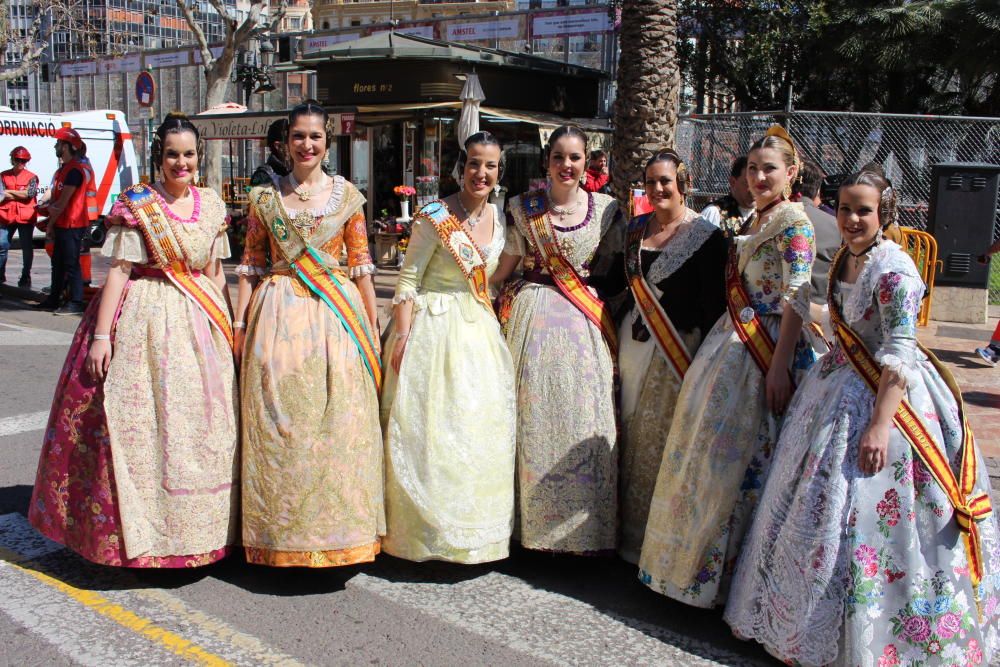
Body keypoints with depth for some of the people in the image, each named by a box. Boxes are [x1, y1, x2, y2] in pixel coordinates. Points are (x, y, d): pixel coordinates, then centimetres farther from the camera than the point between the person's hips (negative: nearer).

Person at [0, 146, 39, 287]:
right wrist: (21, 195, -13)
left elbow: (29, 193, -11)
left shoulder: (32, 177, 3)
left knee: (26, 247, 5)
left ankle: (25, 277, 14)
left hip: (26, 217, -2)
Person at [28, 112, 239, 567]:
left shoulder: (211, 206, 9)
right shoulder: (136, 205, -4)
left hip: (200, 323, 5)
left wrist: (226, 325, 13)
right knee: (140, 420, -3)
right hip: (146, 320, -4)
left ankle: (199, 528, 21)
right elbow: (118, 271, -9)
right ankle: (139, 532, 10)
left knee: (203, 422, 7)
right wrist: (101, 334, -14)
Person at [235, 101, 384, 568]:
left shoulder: (347, 195, 7)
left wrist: (373, 326, 3)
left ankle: (336, 526, 13)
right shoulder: (264, 197, 8)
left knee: (337, 421, 0)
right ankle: (281, 532, 13)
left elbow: (360, 264, 6)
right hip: (279, 312, 0)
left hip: (337, 313, 0)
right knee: (279, 423, 1)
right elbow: (252, 264, 8)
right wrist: (240, 322, 1)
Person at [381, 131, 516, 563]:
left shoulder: (497, 217, 7)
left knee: (481, 426, 10)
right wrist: (402, 337, -18)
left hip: (480, 330, 6)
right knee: (429, 426, -2)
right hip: (434, 330, -6)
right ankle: (428, 530, 13)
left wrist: (494, 325, 11)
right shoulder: (434, 218, -11)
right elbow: (407, 281, -10)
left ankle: (475, 526, 25)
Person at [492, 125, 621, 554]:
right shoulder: (523, 207, 4)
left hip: (584, 323, 1)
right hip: (534, 318, -1)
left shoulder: (606, 209, 6)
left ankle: (584, 526, 13)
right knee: (534, 416, 1)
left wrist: (607, 316, 2)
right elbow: (504, 268, 9)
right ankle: (533, 522, 14)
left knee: (583, 418, 1)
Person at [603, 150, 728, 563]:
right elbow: (615, 282, 18)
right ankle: (632, 533, 25)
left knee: (666, 438, 0)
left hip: (677, 348, -5)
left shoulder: (705, 236, -8)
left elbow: (713, 304, -10)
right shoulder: (636, 228, 10)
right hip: (632, 341, 6)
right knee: (632, 434, 11)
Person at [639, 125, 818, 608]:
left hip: (765, 351, -9)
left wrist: (780, 365, -23)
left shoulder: (793, 223, -9)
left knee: (739, 459, -2)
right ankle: (693, 559, 26)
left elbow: (796, 300, -17)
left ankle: (723, 571, 12)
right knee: (707, 452, 13)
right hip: (729, 346, 9)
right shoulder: (752, 223, 17)